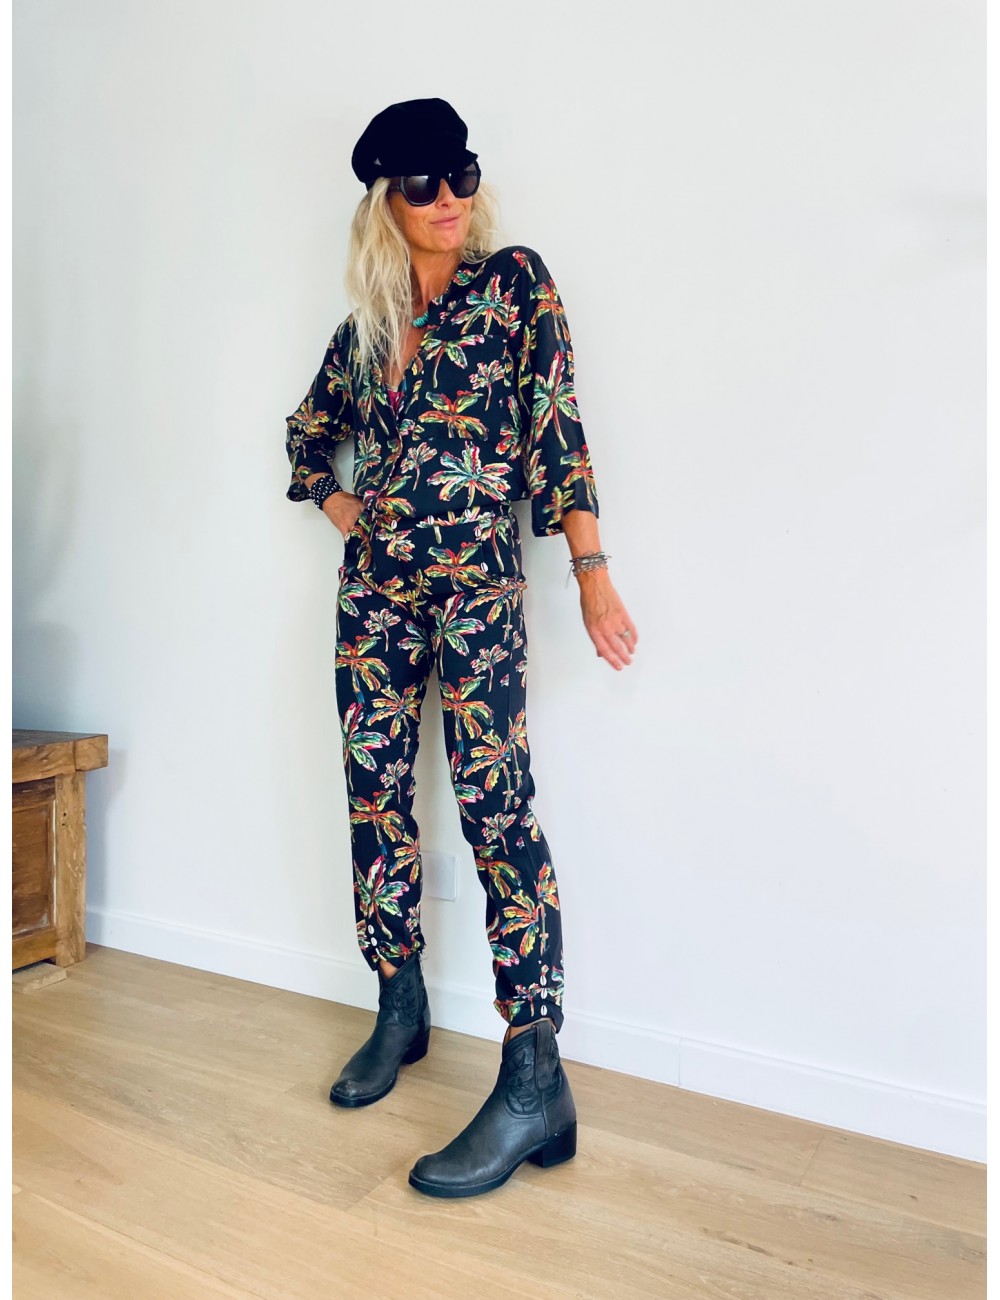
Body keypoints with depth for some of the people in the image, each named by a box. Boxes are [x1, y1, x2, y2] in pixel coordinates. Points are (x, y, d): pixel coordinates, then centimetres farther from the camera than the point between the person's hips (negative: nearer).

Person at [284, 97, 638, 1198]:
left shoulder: (515, 279, 5)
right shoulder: (369, 316, 17)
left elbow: (554, 425, -3)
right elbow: (310, 427, 30)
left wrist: (591, 569, -10)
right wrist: (341, 507, 12)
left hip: (476, 578, -5)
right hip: (374, 583, 6)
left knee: (493, 802, -13)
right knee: (375, 794, 7)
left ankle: (535, 1085, -8)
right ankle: (400, 1010, 25)